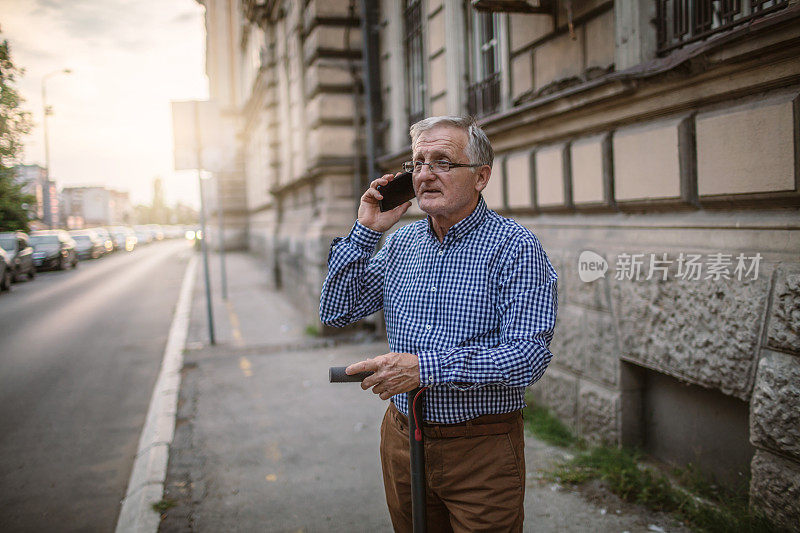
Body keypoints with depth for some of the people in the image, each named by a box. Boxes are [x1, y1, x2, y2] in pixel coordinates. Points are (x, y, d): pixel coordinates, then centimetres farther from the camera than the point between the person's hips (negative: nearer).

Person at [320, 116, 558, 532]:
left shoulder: (514, 247, -14)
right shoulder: (401, 242, 5)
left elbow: (530, 355, -22)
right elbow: (336, 313, 4)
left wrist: (426, 367, -30)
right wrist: (365, 231, -5)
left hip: (482, 449, -5)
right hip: (402, 439, 5)